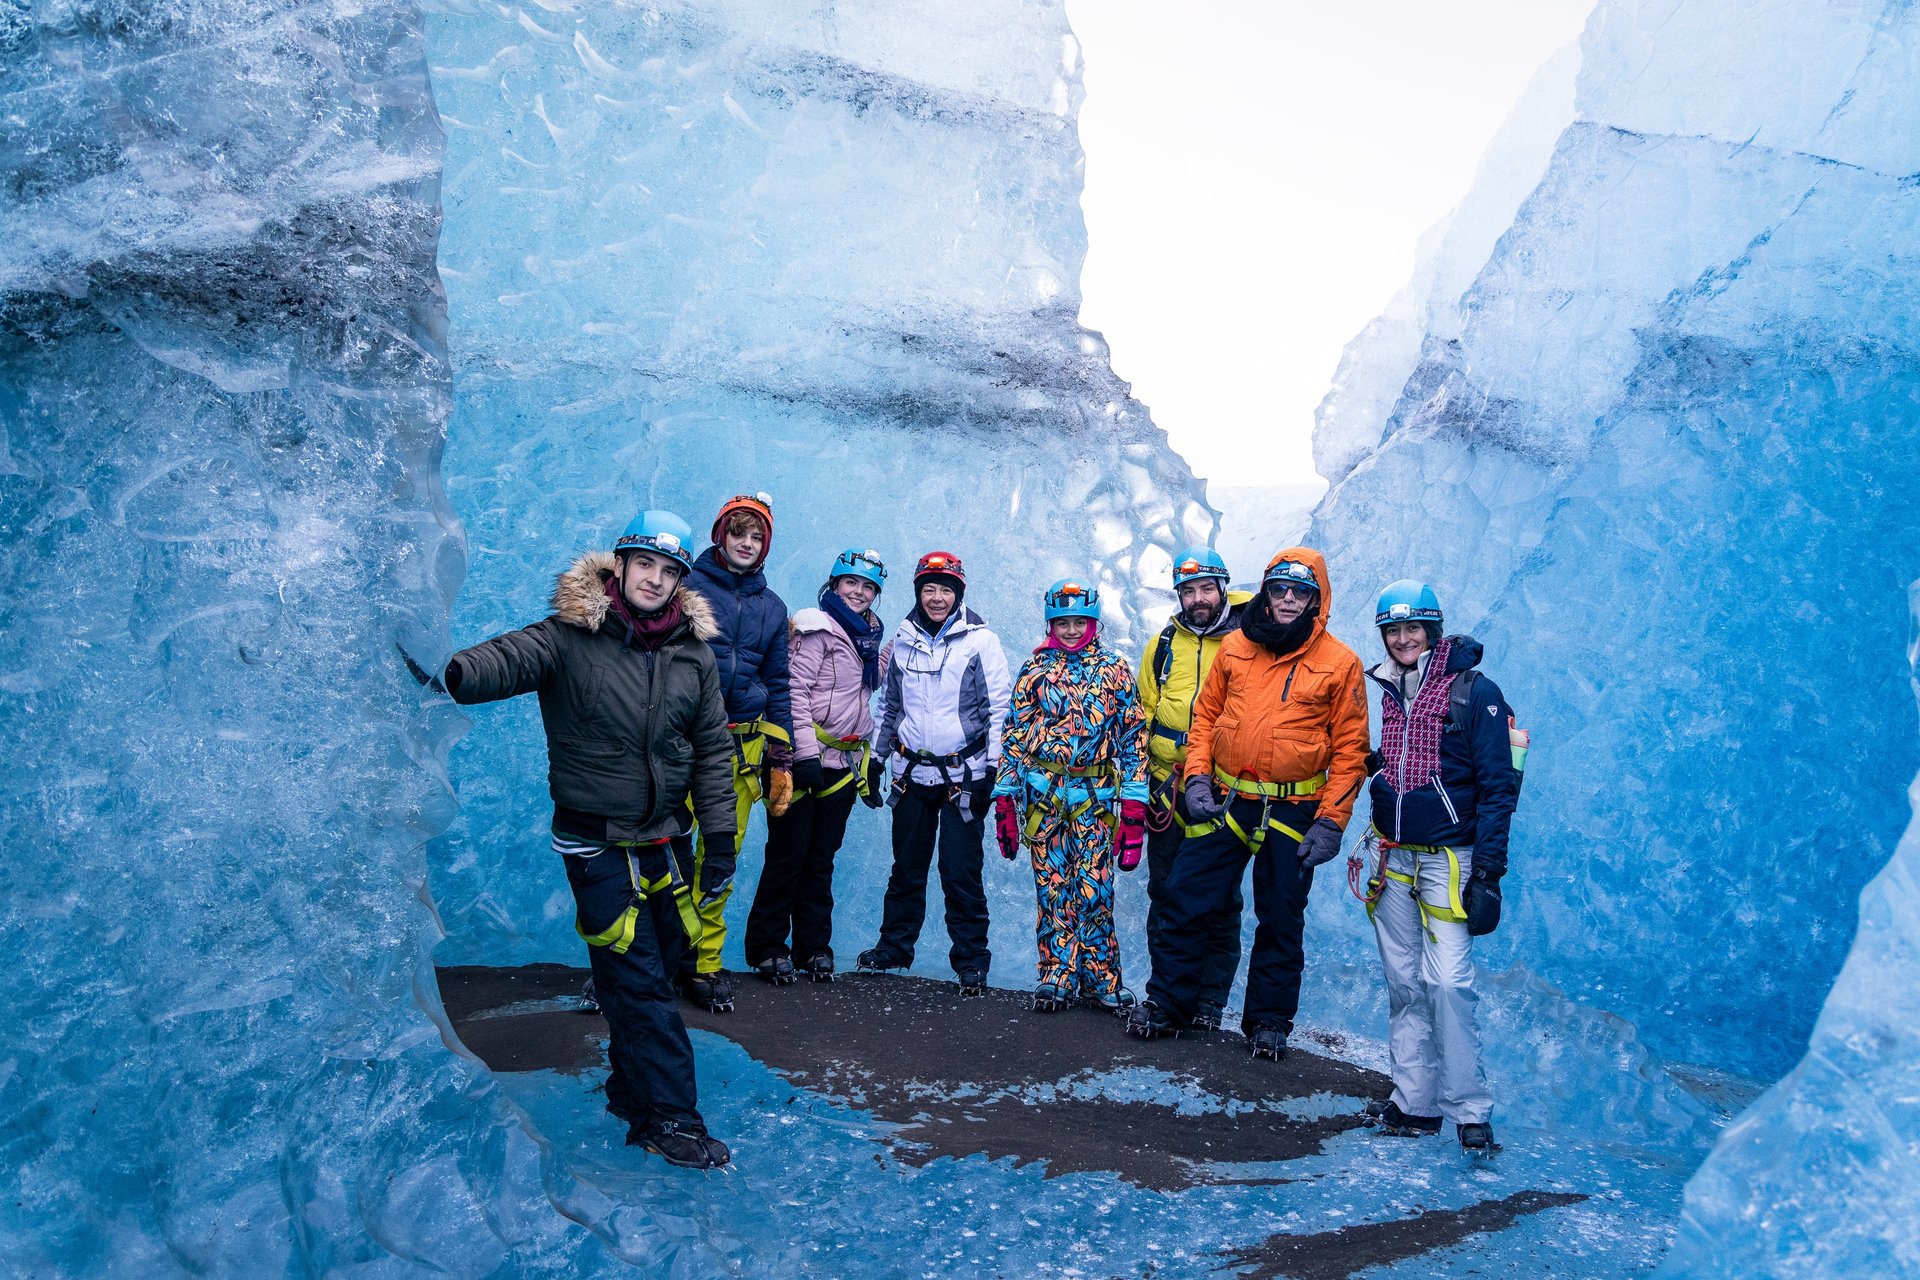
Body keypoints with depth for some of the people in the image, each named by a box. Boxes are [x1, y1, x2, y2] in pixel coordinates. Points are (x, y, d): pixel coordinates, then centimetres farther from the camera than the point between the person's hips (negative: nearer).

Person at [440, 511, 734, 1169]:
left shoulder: (694, 653, 1)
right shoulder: (571, 638, -13)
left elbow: (712, 750, 4)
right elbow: (511, 658, -31)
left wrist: (721, 841, 2)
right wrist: (456, 673, -55)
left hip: (659, 839, 5)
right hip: (596, 842, -5)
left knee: (659, 961, 16)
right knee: (637, 978, -2)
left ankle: (631, 1088, 36)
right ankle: (667, 1116, 10)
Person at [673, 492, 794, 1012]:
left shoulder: (772, 607, 15)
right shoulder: (689, 588, 1)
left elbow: (777, 687, 18)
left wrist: (781, 760, 13)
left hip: (743, 748, 4)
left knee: (721, 855, 7)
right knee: (674, 846, -9)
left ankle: (703, 963, 17)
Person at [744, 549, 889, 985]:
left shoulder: (868, 637, 17)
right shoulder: (817, 629, -7)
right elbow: (795, 692, -15)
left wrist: (870, 759, 20)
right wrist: (805, 753, -20)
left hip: (844, 764, 7)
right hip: (807, 760, -7)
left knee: (821, 858, 12)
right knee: (788, 853, -2)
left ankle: (814, 945, 19)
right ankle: (766, 947, 9)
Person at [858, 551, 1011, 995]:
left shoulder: (981, 641, -4)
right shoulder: (903, 641, 8)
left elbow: (998, 709, -4)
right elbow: (889, 705, 19)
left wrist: (992, 769, -9)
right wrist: (876, 758, 17)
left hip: (964, 776, -4)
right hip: (912, 774, 4)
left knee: (961, 872, -3)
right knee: (906, 867, 14)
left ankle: (971, 961, 9)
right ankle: (894, 945, 29)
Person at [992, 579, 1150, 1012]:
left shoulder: (1114, 672, 5)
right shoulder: (1034, 670, 8)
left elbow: (1133, 737, 3)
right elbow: (1013, 735, 8)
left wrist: (1134, 806, -4)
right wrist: (1005, 799, 3)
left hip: (1094, 797, -1)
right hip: (1042, 796, 1)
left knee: (1094, 891, -3)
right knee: (1052, 890, 4)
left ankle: (1102, 978, 11)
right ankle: (1057, 977, 15)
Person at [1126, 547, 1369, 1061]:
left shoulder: (1340, 663, -5)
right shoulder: (1235, 647, 3)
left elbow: (1349, 750, -4)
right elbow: (1205, 715, 10)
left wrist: (1331, 823, -9)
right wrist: (1196, 777, -1)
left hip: (1293, 815, -2)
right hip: (1226, 803, 2)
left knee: (1280, 919, 10)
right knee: (1187, 899, 4)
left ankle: (1269, 1018, 27)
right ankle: (1168, 1000, 20)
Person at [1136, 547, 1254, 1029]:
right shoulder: (1164, 644, 8)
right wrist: (1153, 769, 9)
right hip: (1168, 790, 3)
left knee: (1221, 903, 4)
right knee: (1166, 896, 9)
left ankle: (1210, 1003, 15)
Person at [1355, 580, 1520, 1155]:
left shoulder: (1475, 692, -7)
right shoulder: (1383, 692, 11)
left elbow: (1498, 787, -9)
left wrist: (1488, 871, -14)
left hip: (1448, 858, -5)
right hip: (1392, 858, 5)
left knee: (1448, 981, -12)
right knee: (1403, 984, 7)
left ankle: (1470, 1109, 1)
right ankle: (1414, 1104, 15)